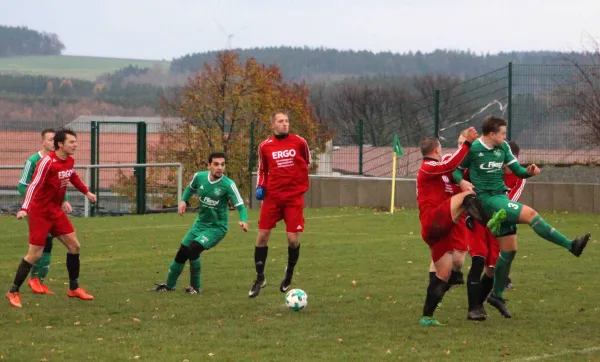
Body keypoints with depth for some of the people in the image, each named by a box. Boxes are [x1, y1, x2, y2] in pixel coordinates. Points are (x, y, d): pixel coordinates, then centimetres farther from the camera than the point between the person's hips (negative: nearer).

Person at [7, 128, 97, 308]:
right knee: (35, 254, -7)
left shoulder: (70, 161, 1)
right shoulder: (47, 162, -24)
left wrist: (86, 192, 33)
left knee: (74, 246, 7)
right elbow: (34, 185, -31)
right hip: (40, 212, -8)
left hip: (56, 211, 8)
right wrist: (24, 209, -42)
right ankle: (13, 292, 6)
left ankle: (73, 288, 22)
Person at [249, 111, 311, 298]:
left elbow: (306, 163, 15)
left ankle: (289, 274, 21)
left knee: (293, 238, -6)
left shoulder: (299, 142, -2)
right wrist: (260, 187, -2)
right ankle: (260, 278, 13)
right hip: (272, 196, 1)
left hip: (294, 197, -1)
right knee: (262, 235, -1)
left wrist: (300, 185, 11)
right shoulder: (265, 146, 1)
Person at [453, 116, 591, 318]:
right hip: (486, 199, -7)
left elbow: (517, 170, 11)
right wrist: (462, 182, -19)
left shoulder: (503, 148, 8)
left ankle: (497, 295, 20)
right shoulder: (473, 149, -8)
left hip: (501, 197, 7)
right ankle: (571, 246, -22)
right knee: (530, 213, -23)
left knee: (509, 250, 8)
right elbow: (457, 170, 1)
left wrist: (528, 172, -10)